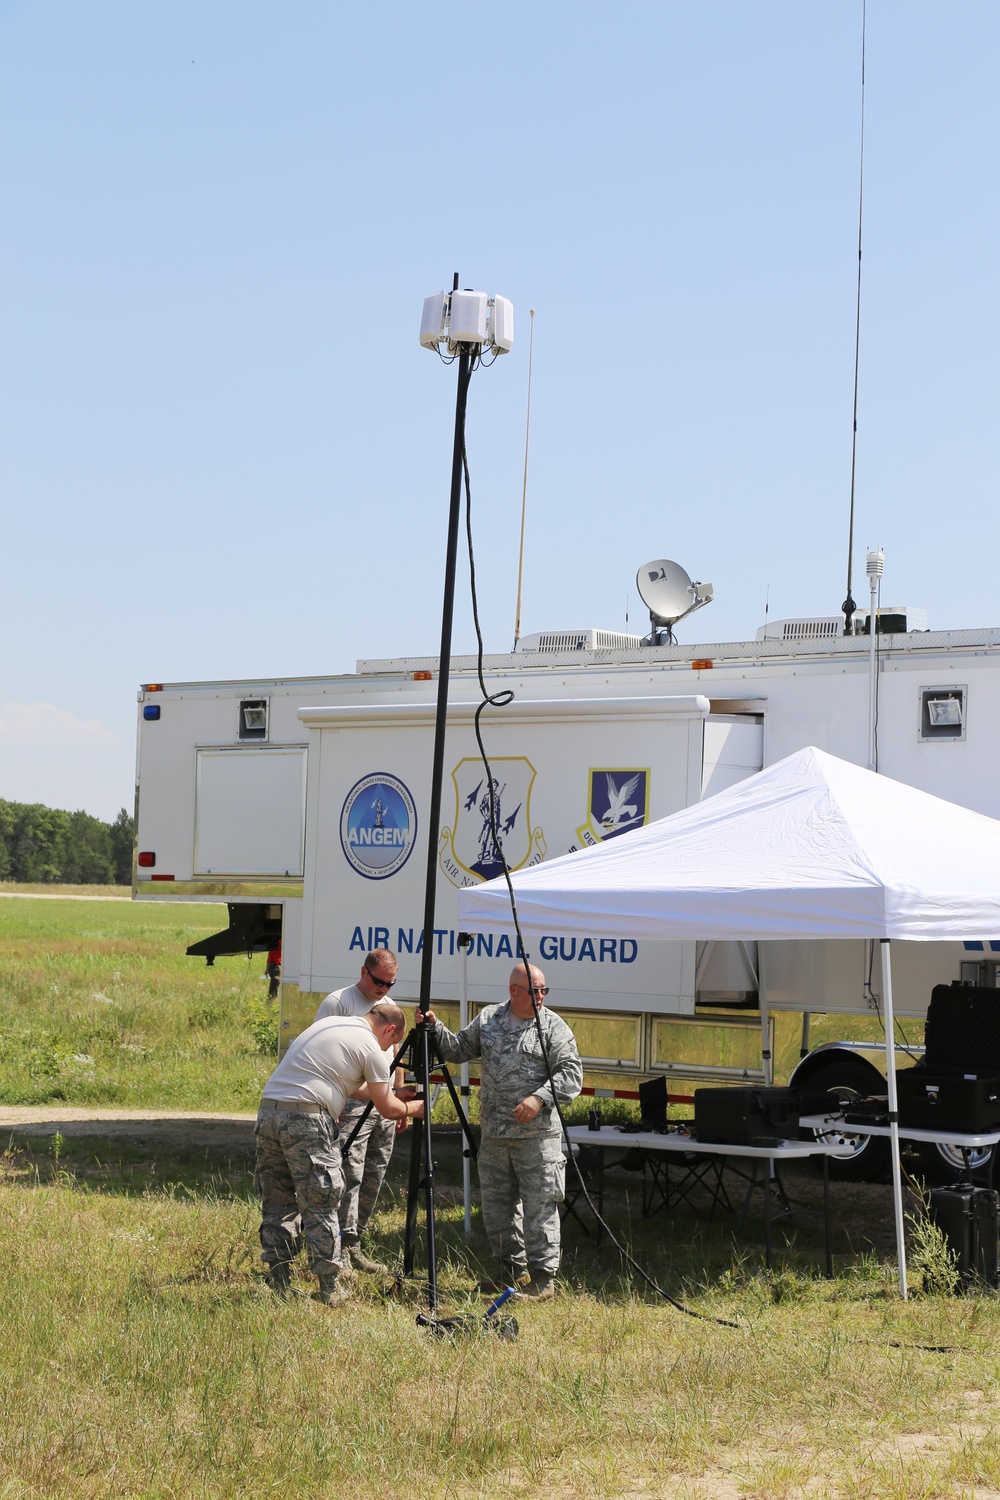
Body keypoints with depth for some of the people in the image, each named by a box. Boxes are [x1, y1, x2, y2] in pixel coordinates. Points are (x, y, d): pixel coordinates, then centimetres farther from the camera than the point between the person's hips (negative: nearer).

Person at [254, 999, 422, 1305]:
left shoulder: (330, 1024, 25)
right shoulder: (371, 1048, 0)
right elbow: (388, 1109, 7)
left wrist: (393, 1097, 41)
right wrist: (413, 1108, 27)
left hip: (268, 1111, 8)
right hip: (305, 1119, -8)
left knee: (277, 1204, 13)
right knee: (320, 1207, 0)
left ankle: (279, 1284, 14)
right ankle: (330, 1288, 4)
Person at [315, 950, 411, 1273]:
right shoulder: (337, 1003, -7)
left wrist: (401, 1103, 21)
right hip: (351, 1106, -8)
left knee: (373, 1179, 9)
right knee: (349, 1176, -12)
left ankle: (355, 1244, 16)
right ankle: (344, 1247, -12)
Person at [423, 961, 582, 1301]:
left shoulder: (554, 1027, -3)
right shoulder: (488, 1019, 11)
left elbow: (571, 1073, -9)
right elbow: (458, 1050, 19)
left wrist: (540, 1098, -21)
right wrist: (436, 1028, 3)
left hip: (537, 1135, -5)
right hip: (494, 1134, 5)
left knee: (539, 1206, -6)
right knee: (497, 1205, 11)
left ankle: (542, 1278, 0)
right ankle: (513, 1270, 24)